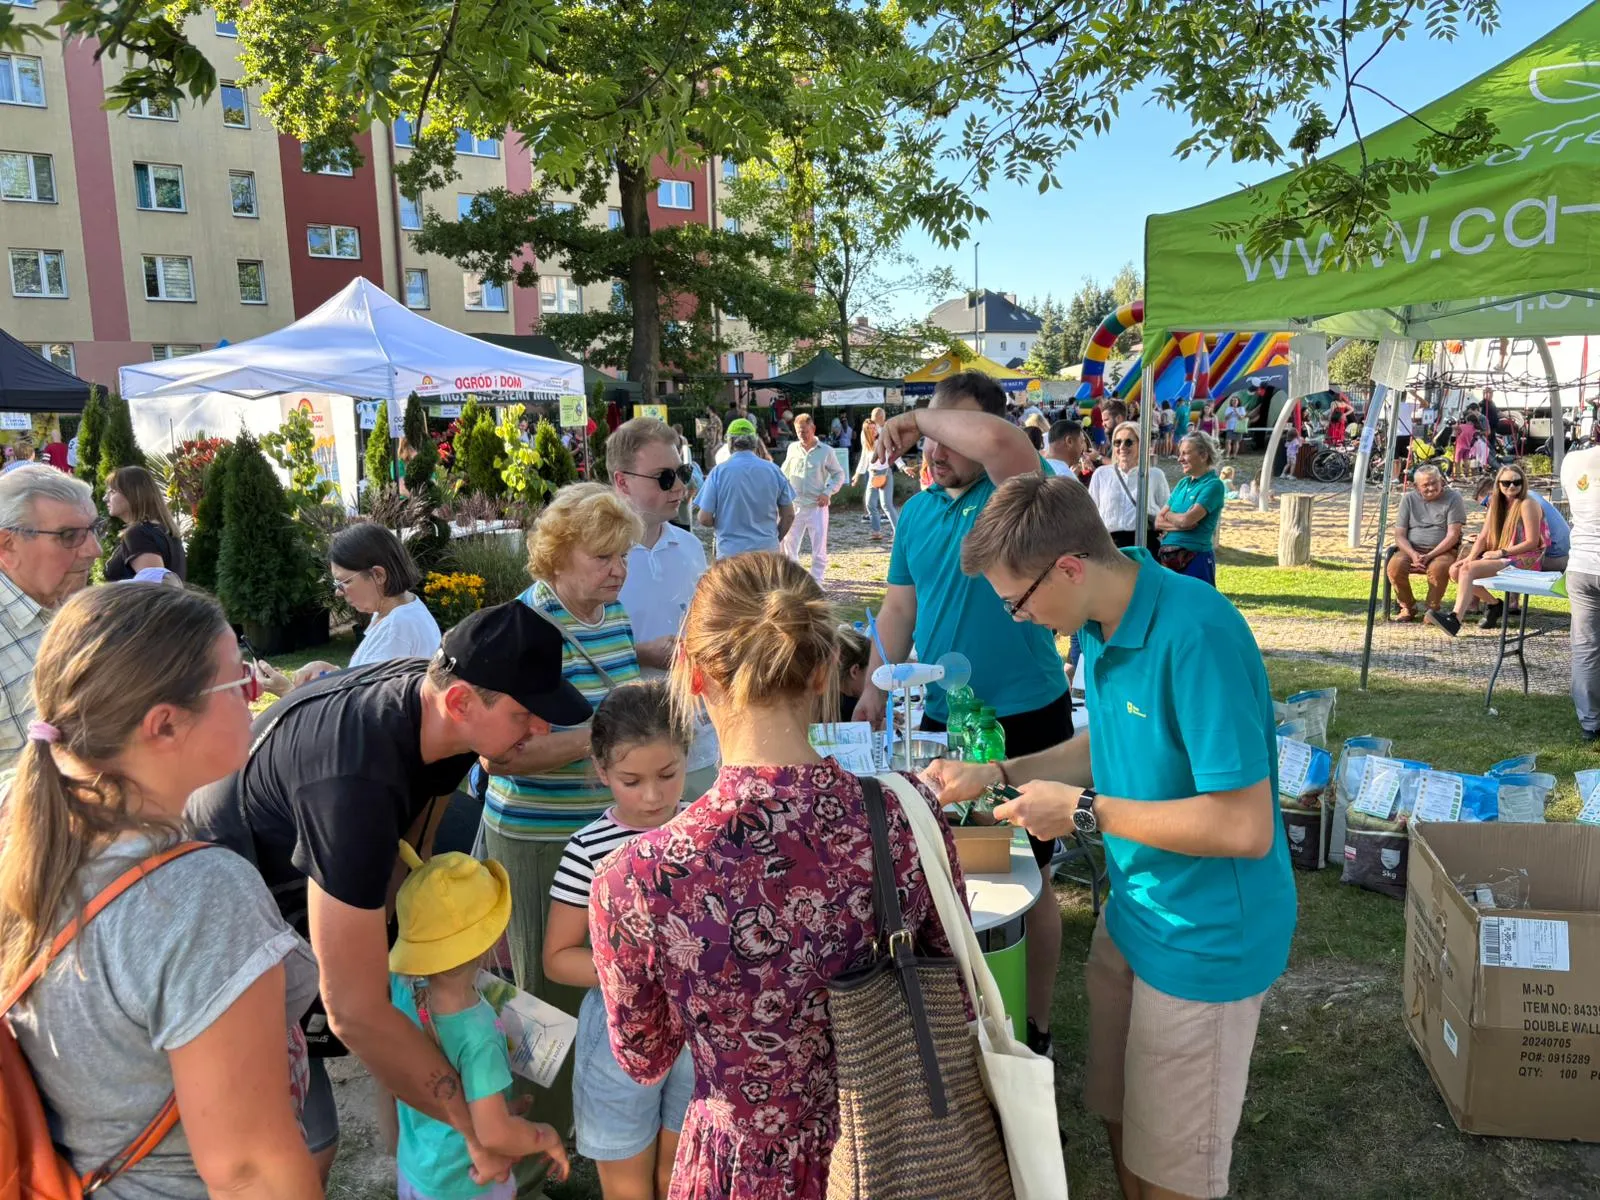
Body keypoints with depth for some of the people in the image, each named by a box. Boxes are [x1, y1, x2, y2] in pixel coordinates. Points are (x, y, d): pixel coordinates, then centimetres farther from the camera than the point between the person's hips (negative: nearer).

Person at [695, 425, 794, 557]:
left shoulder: (719, 471, -7)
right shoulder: (773, 469, 1)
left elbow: (705, 519, -6)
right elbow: (789, 515, 5)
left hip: (731, 552, -2)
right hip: (768, 550, 2)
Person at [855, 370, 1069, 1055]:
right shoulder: (918, 510, 8)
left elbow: (998, 439, -35)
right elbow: (901, 606, 13)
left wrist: (919, 417, -20)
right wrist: (875, 687, 5)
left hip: (1025, 721, -6)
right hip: (940, 720, 6)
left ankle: (1035, 1028, 26)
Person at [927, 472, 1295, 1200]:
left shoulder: (1195, 636, -30)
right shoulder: (1102, 623, -3)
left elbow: (1246, 828, -30)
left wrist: (1085, 811, -23)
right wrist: (995, 774, 4)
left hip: (1205, 938, -8)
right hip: (1133, 913, 8)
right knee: (1118, 1115, 24)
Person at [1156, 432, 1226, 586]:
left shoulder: (1213, 485, -8)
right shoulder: (1183, 483, 14)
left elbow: (1187, 519, -19)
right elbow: (1158, 521, 10)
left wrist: (1169, 515, 2)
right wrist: (1179, 525, -9)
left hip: (1195, 558, -7)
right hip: (1170, 559, 7)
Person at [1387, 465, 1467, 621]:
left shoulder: (1453, 498, -1)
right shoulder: (1409, 499, 7)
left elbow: (1453, 535, -9)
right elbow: (1399, 535, 2)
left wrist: (1430, 556, -21)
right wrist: (1413, 554, -18)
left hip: (1443, 550, -2)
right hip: (1412, 549, 2)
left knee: (1438, 568, -37)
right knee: (1395, 566, -30)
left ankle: (1432, 608, -10)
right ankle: (1408, 606, -4)